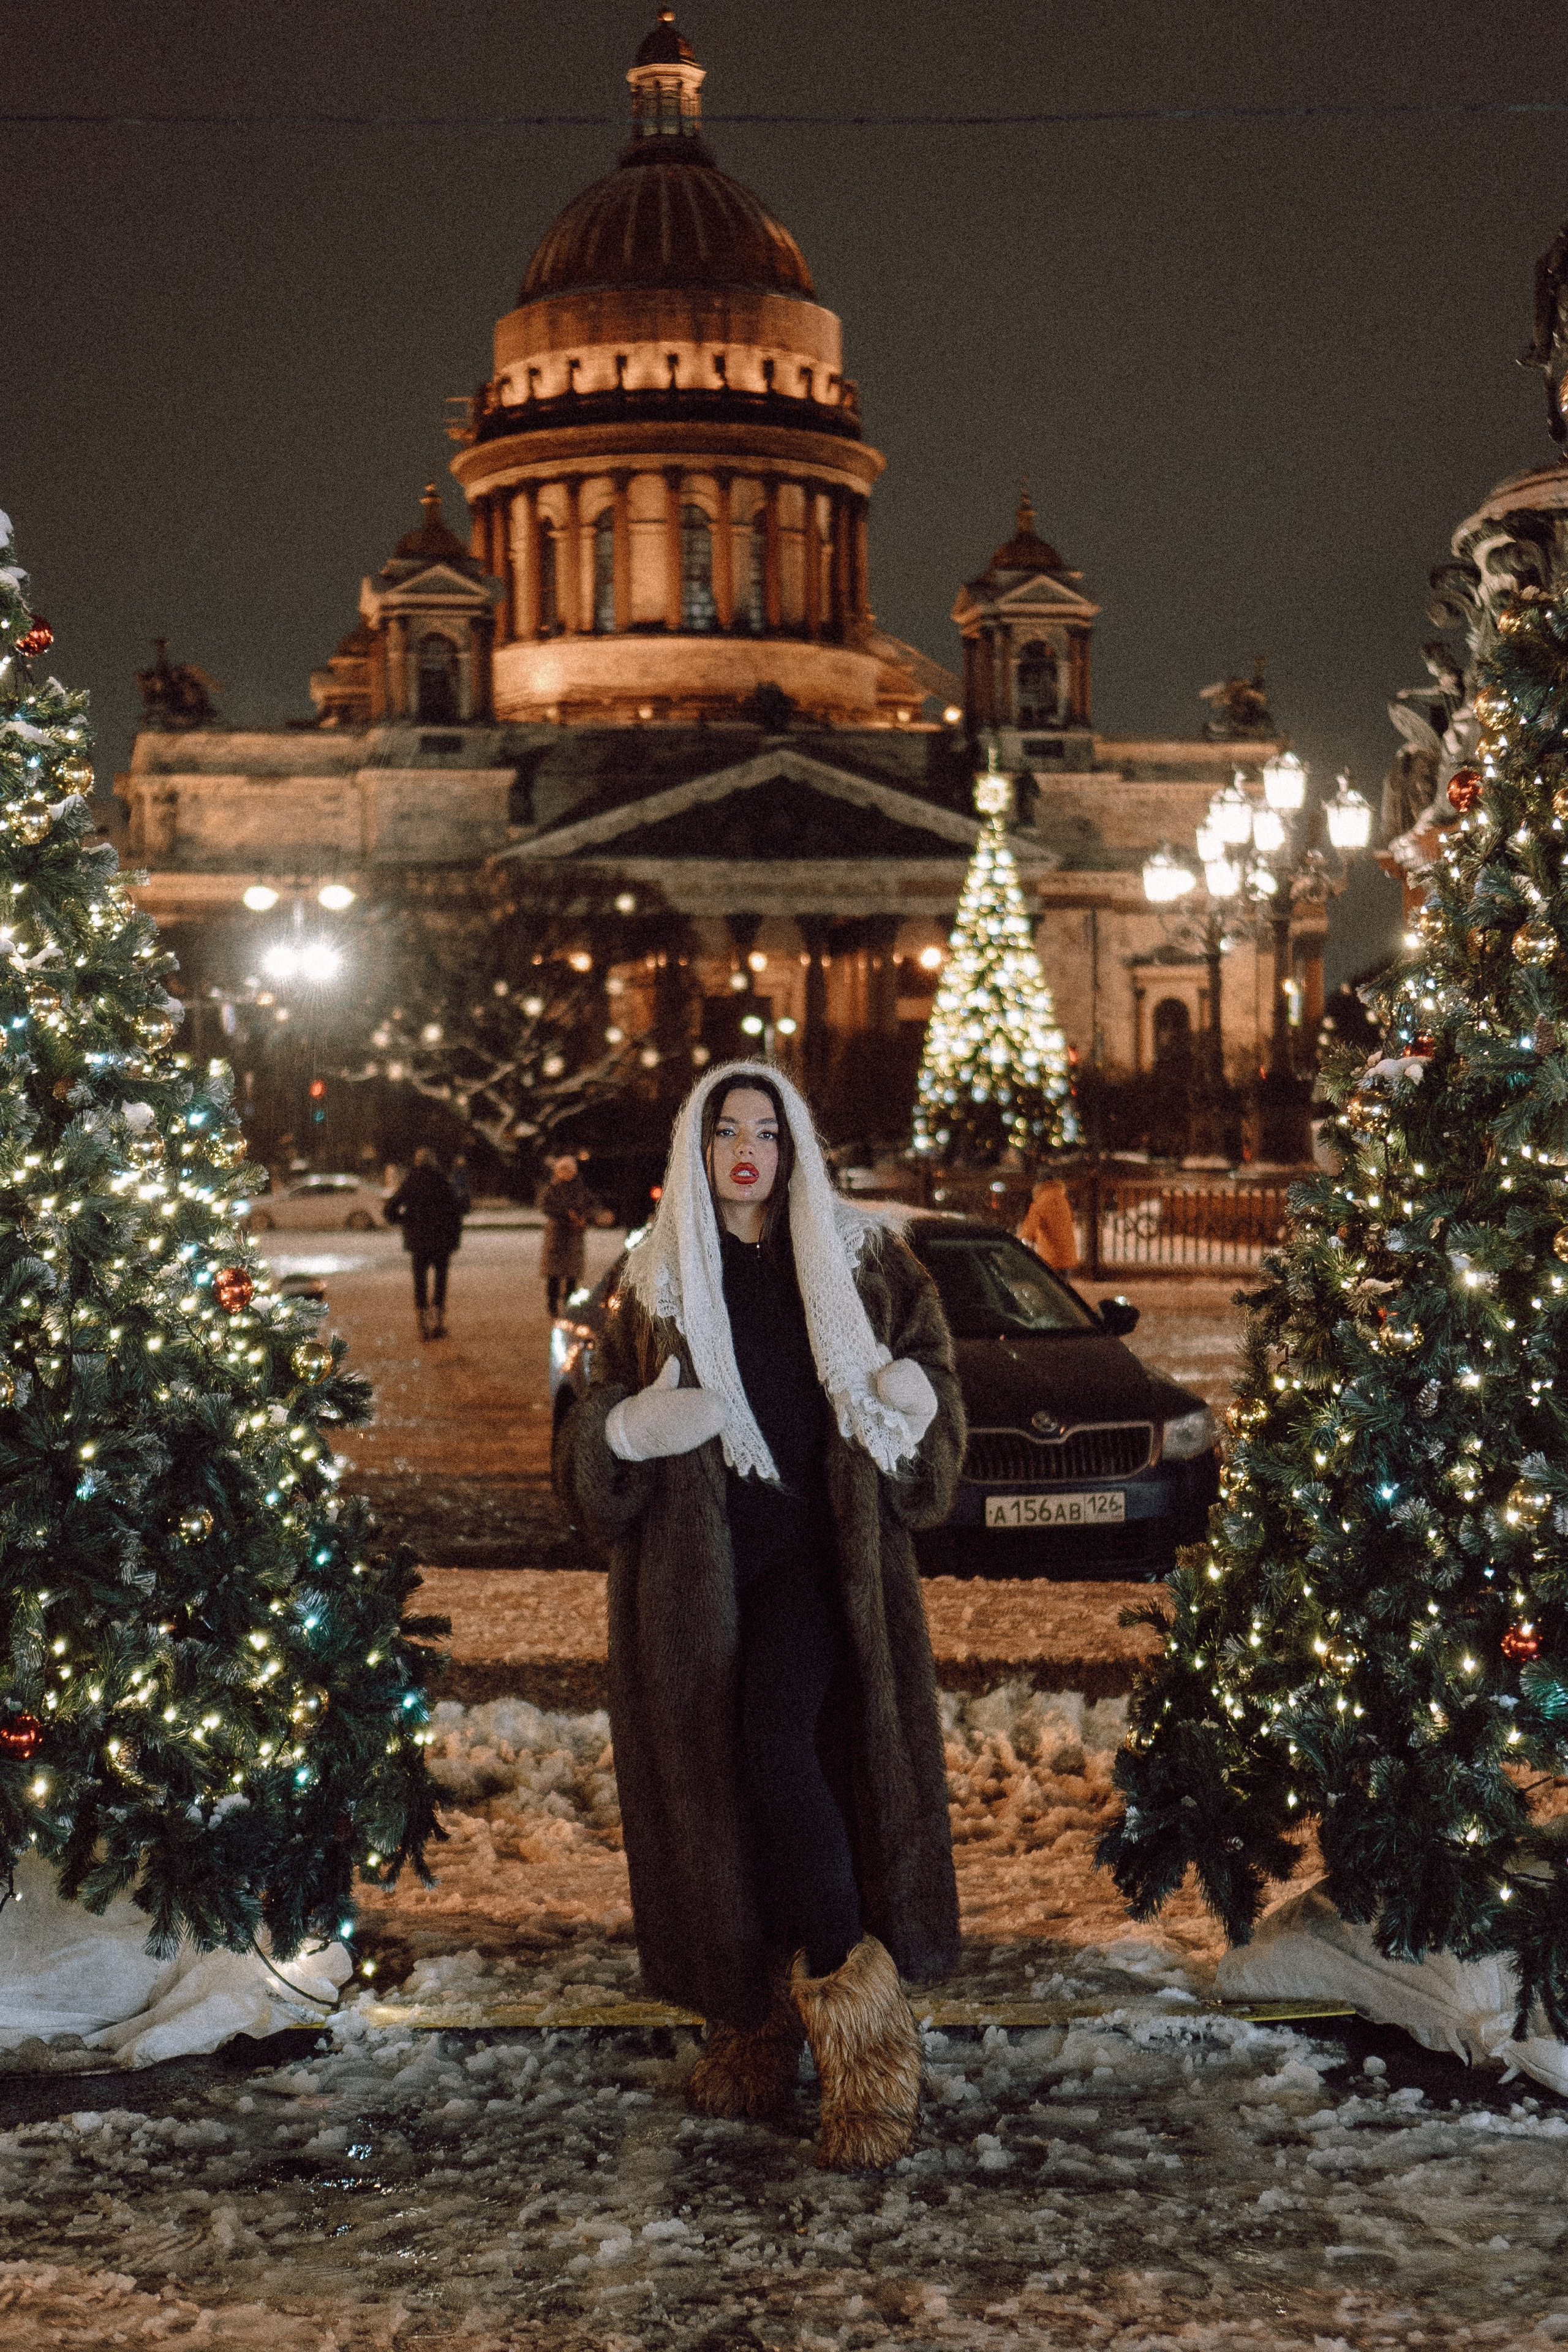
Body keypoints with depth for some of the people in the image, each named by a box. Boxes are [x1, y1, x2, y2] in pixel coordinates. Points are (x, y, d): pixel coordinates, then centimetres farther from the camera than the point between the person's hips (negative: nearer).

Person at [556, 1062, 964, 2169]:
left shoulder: (853, 1256, 9)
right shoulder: (655, 1279, 11)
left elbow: (924, 1344, 18)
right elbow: (601, 1411, 13)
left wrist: (909, 1397, -5)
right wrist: (628, 1429, -11)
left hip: (817, 1549, -2)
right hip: (695, 1562, 3)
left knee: (777, 1745, -23)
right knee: (716, 1784, 2)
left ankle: (856, 2017, -15)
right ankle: (755, 2022, 17)